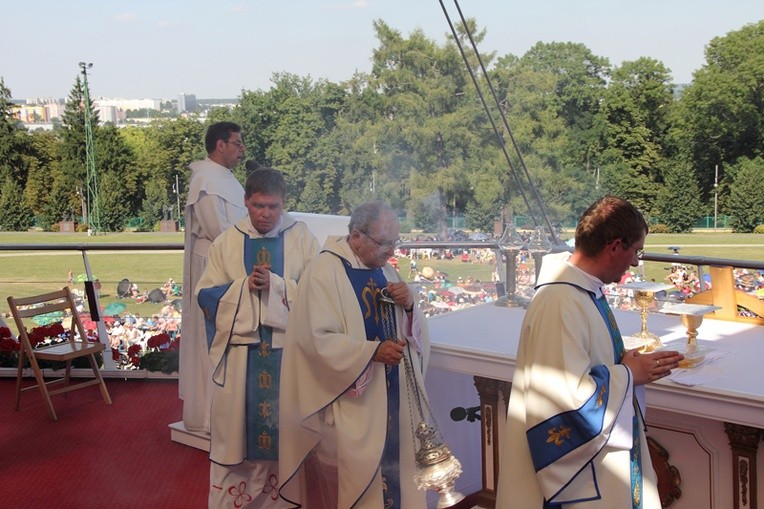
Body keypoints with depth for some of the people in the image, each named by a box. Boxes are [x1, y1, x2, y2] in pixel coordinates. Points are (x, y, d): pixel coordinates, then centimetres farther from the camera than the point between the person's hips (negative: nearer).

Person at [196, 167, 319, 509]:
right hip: (238, 349, 1)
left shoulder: (302, 238, -1)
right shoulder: (226, 242, 3)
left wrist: (276, 284, -18)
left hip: (287, 350, -1)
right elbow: (205, 293, 2)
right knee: (235, 429, 7)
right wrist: (244, 286, -14)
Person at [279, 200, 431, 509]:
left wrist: (408, 307, -8)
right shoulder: (324, 271, -12)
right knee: (353, 483, 3)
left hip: (390, 399, 7)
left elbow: (413, 333, 12)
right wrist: (372, 351, -24)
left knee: (392, 473, 13)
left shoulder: (386, 273, 9)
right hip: (348, 405, -6)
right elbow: (317, 339, -19)